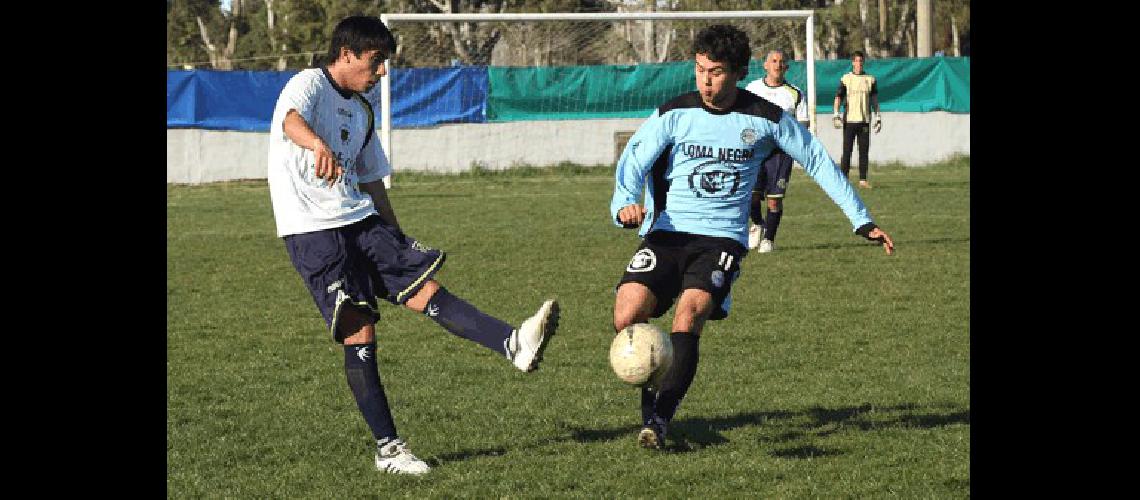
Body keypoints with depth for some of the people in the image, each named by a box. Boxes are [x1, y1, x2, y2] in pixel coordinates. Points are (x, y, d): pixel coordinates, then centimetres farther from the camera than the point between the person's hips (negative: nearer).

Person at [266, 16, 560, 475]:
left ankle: (515, 345, -22)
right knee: (359, 334, -10)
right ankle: (387, 448, -6)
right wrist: (317, 144, -54)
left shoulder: (361, 111, 19)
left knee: (428, 290, -9)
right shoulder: (310, 84, -7)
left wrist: (398, 241, 23)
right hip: (313, 231, -7)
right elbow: (291, 119, -31)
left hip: (362, 222, 7)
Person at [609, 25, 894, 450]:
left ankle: (659, 421, -26)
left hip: (722, 239, -1)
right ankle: (650, 399, 4)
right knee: (627, 315, -22)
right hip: (666, 233, 1)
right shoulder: (673, 114, 2)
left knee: (690, 313, -28)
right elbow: (632, 162, -4)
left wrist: (862, 221, 12)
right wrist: (624, 205, -26)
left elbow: (817, 162, 12)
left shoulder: (766, 119, 3)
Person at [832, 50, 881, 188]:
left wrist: (878, 117, 10)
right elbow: (838, 97, 0)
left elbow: (874, 100, 14)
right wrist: (836, 114, -12)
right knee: (847, 151, -3)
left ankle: (863, 179, 7)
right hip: (849, 120, -2)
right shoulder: (845, 79, 3)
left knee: (864, 151, 3)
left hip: (864, 120, 2)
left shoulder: (870, 79, 10)